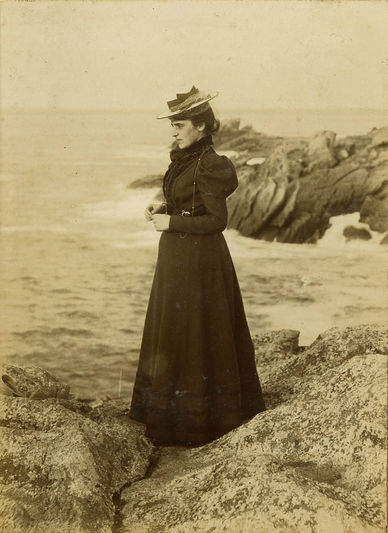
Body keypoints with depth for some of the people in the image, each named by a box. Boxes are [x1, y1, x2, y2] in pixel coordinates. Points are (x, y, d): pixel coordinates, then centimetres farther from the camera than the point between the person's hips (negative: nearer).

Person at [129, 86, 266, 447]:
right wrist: (162, 208, 2)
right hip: (176, 256, 10)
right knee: (172, 332, 17)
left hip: (198, 259, -10)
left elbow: (217, 220, -21)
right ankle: (169, 408, 32)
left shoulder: (208, 165, -19)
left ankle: (197, 418, 16)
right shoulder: (185, 159, 9)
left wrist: (170, 222, -16)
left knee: (195, 335, 1)